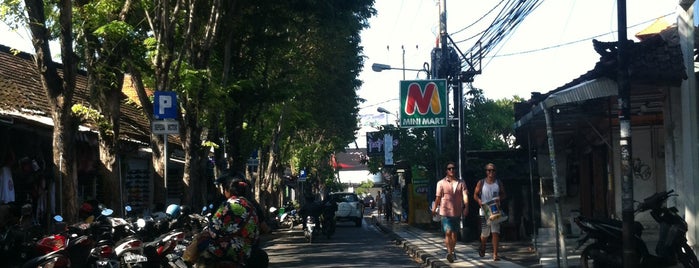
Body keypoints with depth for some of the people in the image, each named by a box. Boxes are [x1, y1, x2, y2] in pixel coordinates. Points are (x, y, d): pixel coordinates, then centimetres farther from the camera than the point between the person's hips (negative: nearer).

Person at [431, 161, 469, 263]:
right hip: (445, 212, -3)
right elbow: (438, 197, 4)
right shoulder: (441, 183, 1)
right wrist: (434, 209, 4)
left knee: (454, 234, 13)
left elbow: (465, 195, -6)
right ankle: (449, 252, -20)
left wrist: (466, 207, -20)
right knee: (448, 232, -16)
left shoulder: (461, 183, 5)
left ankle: (452, 251, 29)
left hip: (457, 212, 3)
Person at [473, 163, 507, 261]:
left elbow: (503, 194, 12)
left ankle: (495, 254, -7)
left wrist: (499, 199, -10)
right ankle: (482, 248, 38)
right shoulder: (481, 183, 1)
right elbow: (475, 195, 6)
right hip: (484, 210, -1)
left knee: (495, 232, -9)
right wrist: (479, 201, -15)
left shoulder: (498, 183, 6)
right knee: (485, 233, 7)